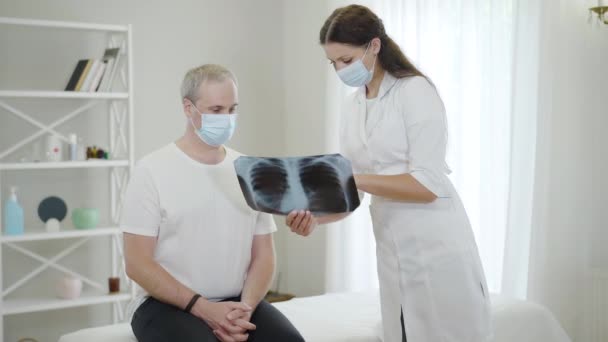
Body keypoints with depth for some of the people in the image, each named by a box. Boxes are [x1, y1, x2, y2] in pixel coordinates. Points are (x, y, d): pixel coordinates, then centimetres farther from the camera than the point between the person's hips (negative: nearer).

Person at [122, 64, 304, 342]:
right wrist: (202, 308, -16)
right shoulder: (152, 170, -4)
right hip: (168, 304, -3)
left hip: (236, 302, 4)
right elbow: (137, 263, -8)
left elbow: (263, 255, 10)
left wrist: (245, 307, -10)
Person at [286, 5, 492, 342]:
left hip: (436, 246, -6)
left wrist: (353, 178, -23)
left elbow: (427, 184, -18)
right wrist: (316, 216, -10)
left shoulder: (414, 90, -10)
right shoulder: (351, 106, 10)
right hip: (393, 249, 6)